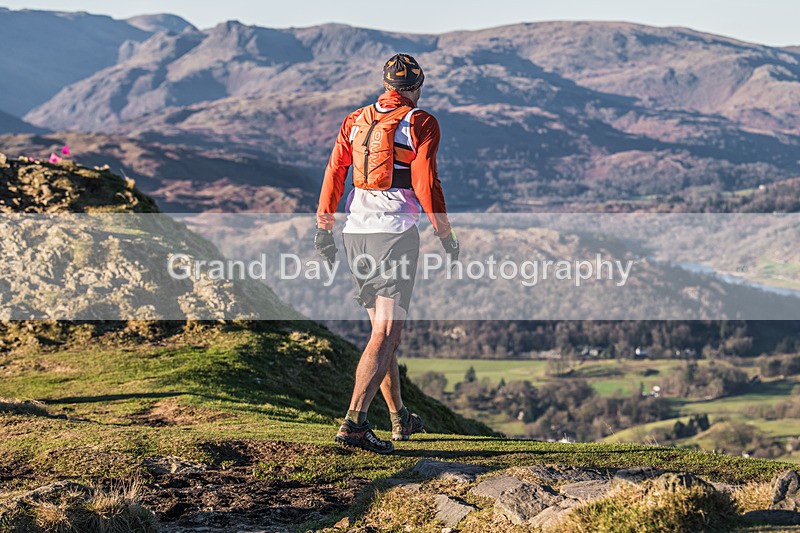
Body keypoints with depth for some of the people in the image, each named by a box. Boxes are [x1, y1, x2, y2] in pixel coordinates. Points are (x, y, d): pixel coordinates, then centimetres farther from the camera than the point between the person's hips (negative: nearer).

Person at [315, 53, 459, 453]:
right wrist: (445, 233, -2)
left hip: (355, 230, 6)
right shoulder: (420, 123, -2)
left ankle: (400, 418, 28)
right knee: (387, 333, -10)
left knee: (381, 327, 18)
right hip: (396, 231, -6)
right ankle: (355, 421, -24)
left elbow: (334, 171, 6)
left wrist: (323, 226, 7)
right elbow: (425, 182, -9)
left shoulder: (355, 120, 14)